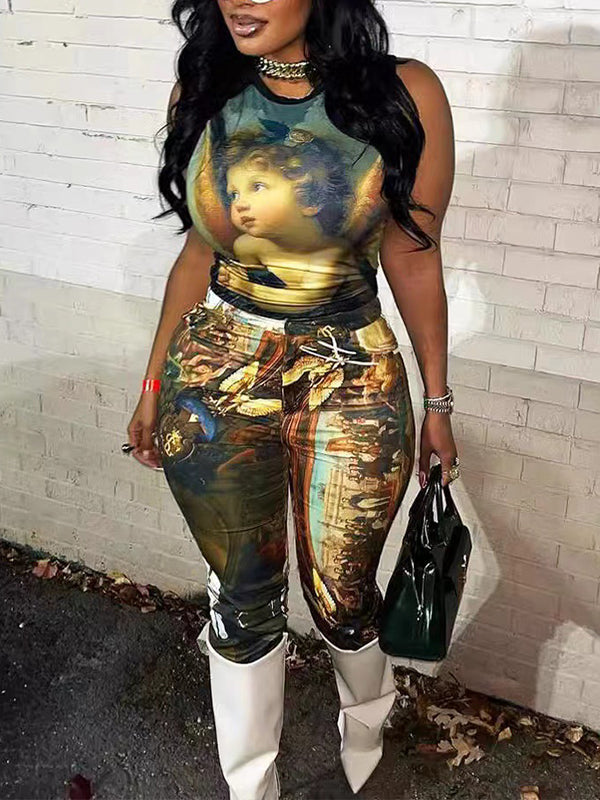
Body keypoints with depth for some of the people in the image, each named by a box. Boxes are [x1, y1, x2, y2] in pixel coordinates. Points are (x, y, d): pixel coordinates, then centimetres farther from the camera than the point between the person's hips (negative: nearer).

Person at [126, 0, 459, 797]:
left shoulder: (404, 94, -9)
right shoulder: (201, 91, 0)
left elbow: (414, 259, -2)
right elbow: (201, 252, 7)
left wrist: (437, 402, 4)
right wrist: (155, 384, 11)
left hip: (354, 386, -1)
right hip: (215, 381, 2)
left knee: (343, 599, 13)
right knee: (245, 597, 13)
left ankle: (366, 734, 48)